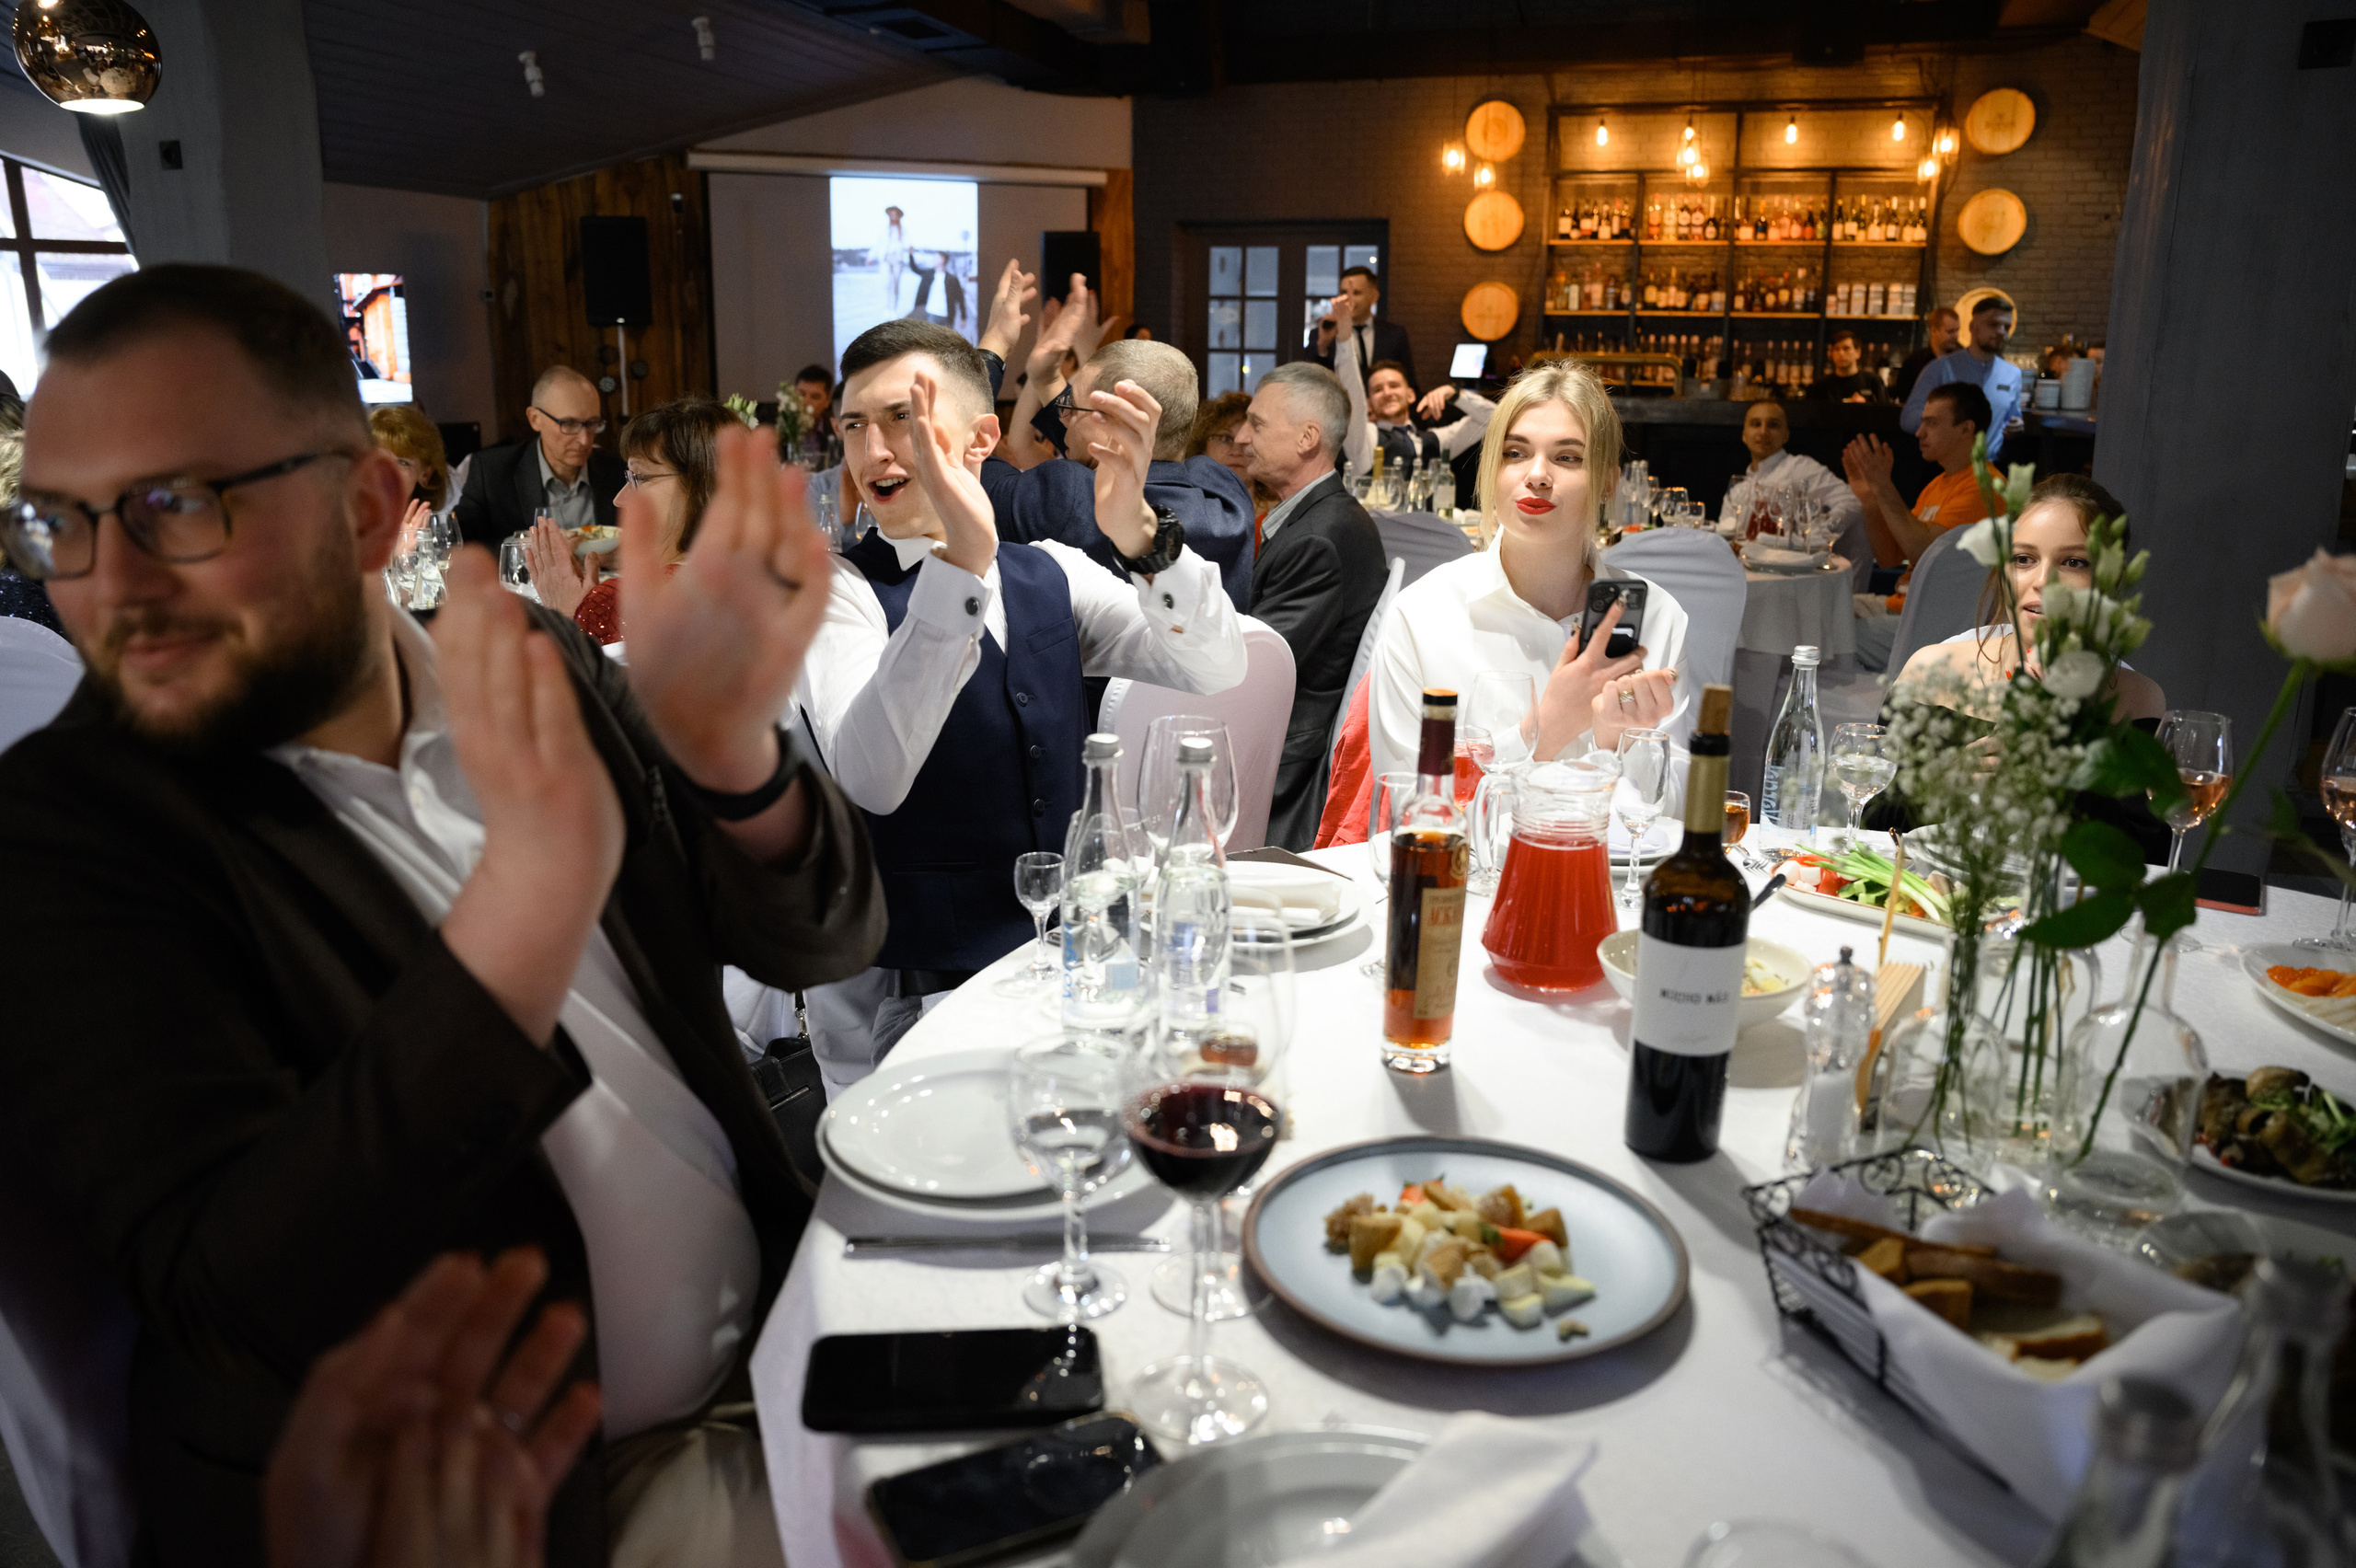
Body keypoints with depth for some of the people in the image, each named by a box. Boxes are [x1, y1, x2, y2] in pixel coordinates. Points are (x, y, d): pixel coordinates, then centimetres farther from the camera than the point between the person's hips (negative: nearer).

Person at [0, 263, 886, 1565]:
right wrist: (533, 889, -36)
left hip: (777, 1350, 4)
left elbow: (819, 940, -2)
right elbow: (234, 1301, -23)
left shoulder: (537, 675, -1)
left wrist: (728, 742, -24)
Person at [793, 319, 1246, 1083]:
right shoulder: (837, 590, -6)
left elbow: (1215, 670, -9)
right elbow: (871, 778, -27)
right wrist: (960, 563, -36)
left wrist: (1138, 531, -27)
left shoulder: (1051, 574, 7)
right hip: (905, 1004, -5)